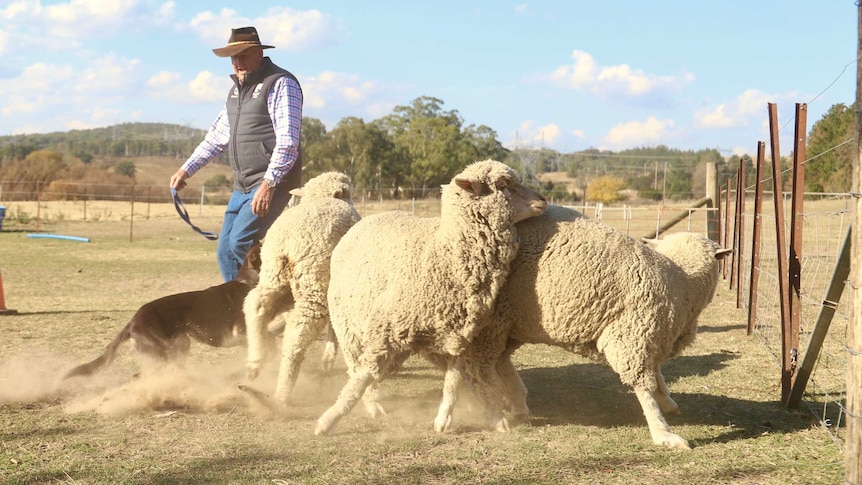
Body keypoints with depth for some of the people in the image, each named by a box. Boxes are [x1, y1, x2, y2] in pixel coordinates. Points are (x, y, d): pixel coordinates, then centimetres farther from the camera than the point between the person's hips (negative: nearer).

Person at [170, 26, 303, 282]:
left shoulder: (280, 84, -9)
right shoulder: (237, 89, 19)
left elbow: (288, 140, -18)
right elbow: (218, 135, 29)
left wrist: (269, 183, -25)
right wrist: (187, 169, 28)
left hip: (273, 184, -9)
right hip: (242, 186, 9)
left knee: (240, 242, -20)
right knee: (226, 252, 5)